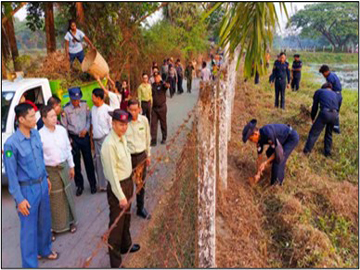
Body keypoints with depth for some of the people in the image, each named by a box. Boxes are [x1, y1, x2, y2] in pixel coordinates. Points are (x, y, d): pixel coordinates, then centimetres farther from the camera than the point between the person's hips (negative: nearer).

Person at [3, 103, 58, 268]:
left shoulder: (36, 134, -3)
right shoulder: (11, 143, -23)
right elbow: (11, 174, -18)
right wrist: (19, 199, -17)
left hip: (42, 185, 7)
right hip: (27, 189, -6)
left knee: (45, 221, 22)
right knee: (29, 228, 7)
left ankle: (44, 250, 46)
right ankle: (30, 264, 24)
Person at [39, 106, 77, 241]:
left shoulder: (62, 130, -2)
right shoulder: (40, 135, -15)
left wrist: (71, 166, 10)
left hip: (64, 167, 4)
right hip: (49, 170, -4)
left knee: (67, 195, 16)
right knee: (53, 199, 6)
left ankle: (71, 221, 35)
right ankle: (53, 227, 23)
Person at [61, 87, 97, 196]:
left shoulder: (84, 105, -3)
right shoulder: (66, 109, -8)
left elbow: (89, 117, 5)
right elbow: (64, 126, -3)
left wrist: (86, 129, -9)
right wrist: (68, 140, -6)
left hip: (85, 136, 1)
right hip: (73, 138, -1)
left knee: (88, 160, 8)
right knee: (76, 162, 8)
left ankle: (92, 184, 22)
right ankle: (79, 185, 24)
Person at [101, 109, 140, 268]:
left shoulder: (122, 137, 2)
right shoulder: (109, 144, -26)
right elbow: (112, 173, -25)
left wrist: (130, 183, 16)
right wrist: (121, 196, -22)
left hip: (128, 182, 9)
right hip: (117, 186, -9)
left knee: (126, 217, 27)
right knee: (116, 223, 3)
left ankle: (126, 245, 49)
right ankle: (115, 262, 17)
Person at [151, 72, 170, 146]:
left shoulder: (162, 85, -9)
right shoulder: (152, 85, 5)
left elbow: (168, 85, -32)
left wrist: (166, 85, -56)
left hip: (162, 107, -3)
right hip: (154, 107, 3)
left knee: (163, 123, 10)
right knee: (153, 123, -2)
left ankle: (164, 138, 27)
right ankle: (153, 140, 2)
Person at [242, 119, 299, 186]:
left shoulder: (268, 133, -35)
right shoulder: (259, 140, -9)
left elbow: (278, 151, -25)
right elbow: (259, 157, -1)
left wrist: (265, 163, -23)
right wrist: (258, 174, 1)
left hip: (292, 137, -8)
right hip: (284, 138, 8)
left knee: (279, 158, -15)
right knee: (269, 153, 13)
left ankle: (278, 182, 4)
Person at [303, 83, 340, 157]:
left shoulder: (319, 91, 19)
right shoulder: (335, 94, 30)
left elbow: (315, 106, 18)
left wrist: (313, 118, 28)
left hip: (325, 113, -4)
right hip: (335, 114, 4)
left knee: (314, 133, 5)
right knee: (329, 134, 23)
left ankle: (306, 151, 5)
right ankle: (327, 152, 30)